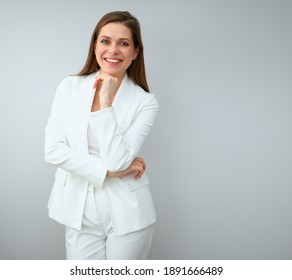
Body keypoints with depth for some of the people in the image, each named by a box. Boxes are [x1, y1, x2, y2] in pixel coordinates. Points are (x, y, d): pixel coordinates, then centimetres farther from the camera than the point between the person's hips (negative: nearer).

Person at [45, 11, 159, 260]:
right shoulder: (69, 87, -1)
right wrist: (108, 171, -13)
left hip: (127, 215, -1)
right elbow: (53, 150, -7)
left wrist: (106, 101, -18)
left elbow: (117, 160, -17)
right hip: (80, 212, 2)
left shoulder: (145, 102, -8)